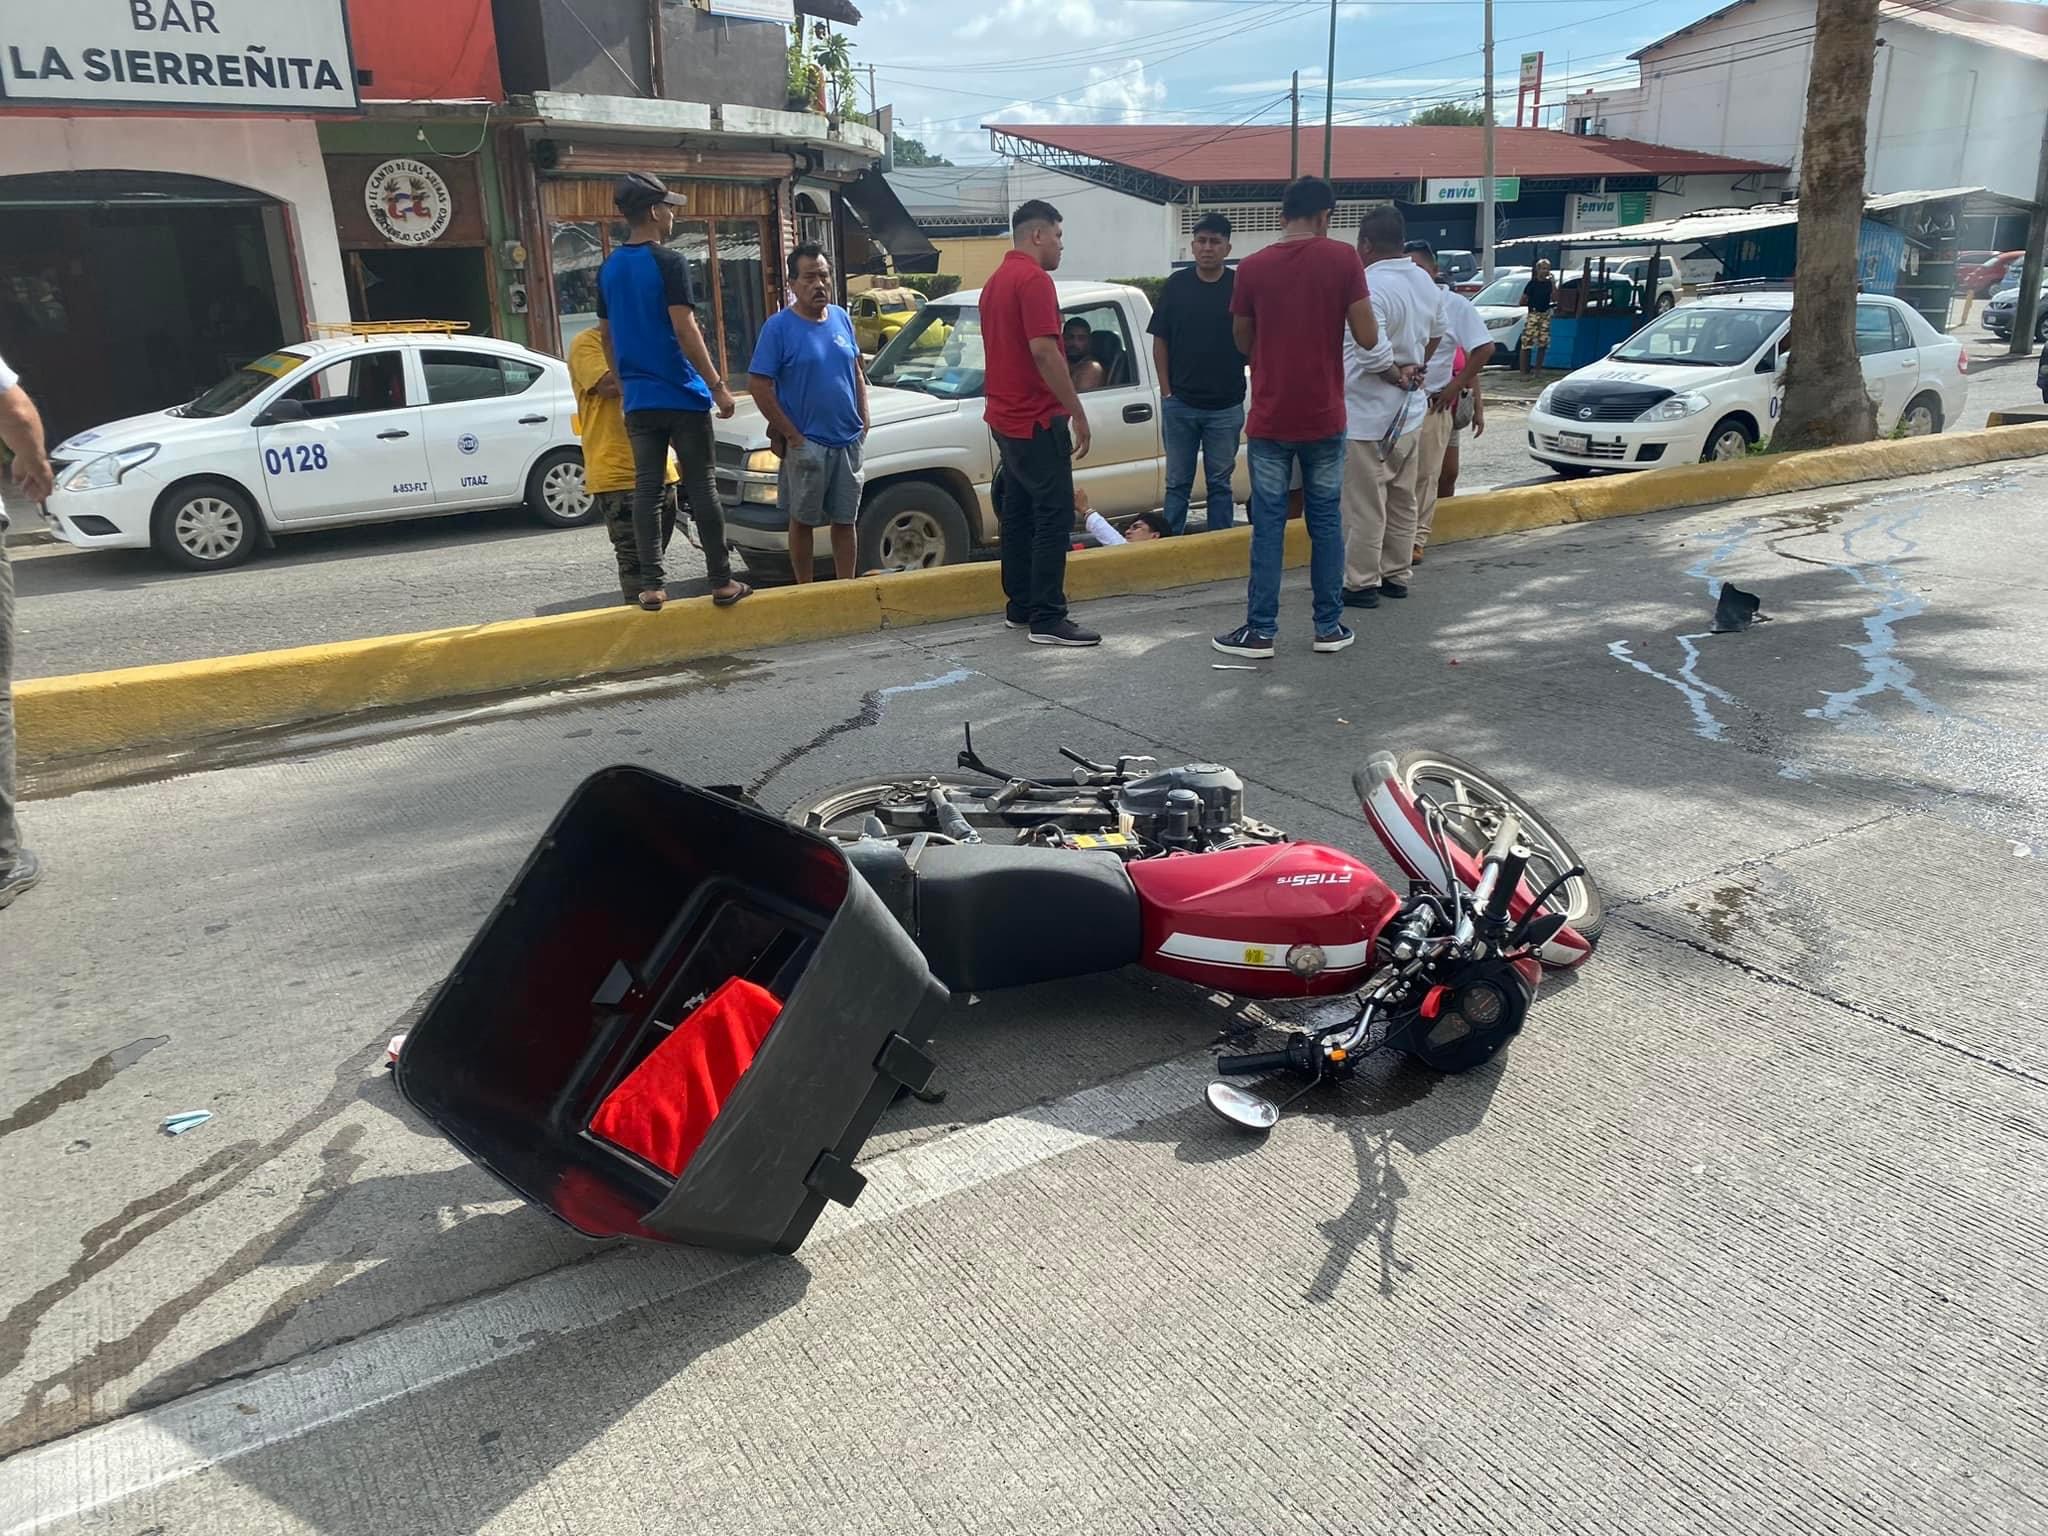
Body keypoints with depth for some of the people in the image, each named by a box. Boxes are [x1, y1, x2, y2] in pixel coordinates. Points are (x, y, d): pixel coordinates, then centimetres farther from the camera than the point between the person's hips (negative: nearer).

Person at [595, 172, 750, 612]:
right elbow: (685, 331, -17)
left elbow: (606, 336, 17)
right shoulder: (669, 262, -10)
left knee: (647, 490, 5)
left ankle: (651, 586, 4)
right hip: (682, 395, -6)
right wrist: (718, 386, -13)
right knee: (701, 488, -1)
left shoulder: (609, 269, 11)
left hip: (638, 400, 6)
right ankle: (722, 582, 3)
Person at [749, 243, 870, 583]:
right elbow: (758, 385, -11)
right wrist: (790, 433, -13)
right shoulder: (779, 326, -9)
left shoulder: (842, 318, 8)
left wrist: (863, 420, 7)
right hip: (807, 444, -5)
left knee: (845, 520, 11)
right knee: (803, 520, 6)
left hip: (849, 440, 5)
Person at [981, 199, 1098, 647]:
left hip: (1006, 417, 10)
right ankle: (1047, 619, -9)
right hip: (1037, 419, -10)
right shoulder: (1034, 280, -15)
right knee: (1053, 517, -8)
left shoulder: (996, 281, 17)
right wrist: (1077, 412, -19)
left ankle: (1019, 606, 20)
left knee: (1019, 513, 14)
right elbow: (1044, 351, -23)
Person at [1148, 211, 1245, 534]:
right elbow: (1160, 341, 5)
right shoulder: (1176, 285, 3)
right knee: (1177, 483, 8)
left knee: (1220, 483, 8)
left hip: (1225, 406, -1)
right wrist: (1166, 392, 0)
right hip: (1180, 404, 1)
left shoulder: (1240, 286, 0)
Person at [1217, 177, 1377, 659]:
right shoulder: (1343, 259, -6)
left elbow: (1243, 342, 8)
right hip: (1324, 418, 0)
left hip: (1269, 420, 0)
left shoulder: (1251, 267, -3)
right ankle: (1330, 626, 15)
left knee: (1268, 524, 4)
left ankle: (1261, 630, 6)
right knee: (1326, 521, 10)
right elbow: (1367, 338, -6)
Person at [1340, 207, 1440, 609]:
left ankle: (1362, 583, 5)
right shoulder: (1425, 282, 6)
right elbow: (1436, 333, 21)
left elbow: (1371, 351, -31)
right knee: (1402, 501, 16)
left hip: (1369, 415, -9)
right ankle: (1396, 576, 25)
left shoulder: (1371, 286, -23)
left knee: (1365, 504, -1)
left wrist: (1396, 375, -15)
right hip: (1410, 411, 9)